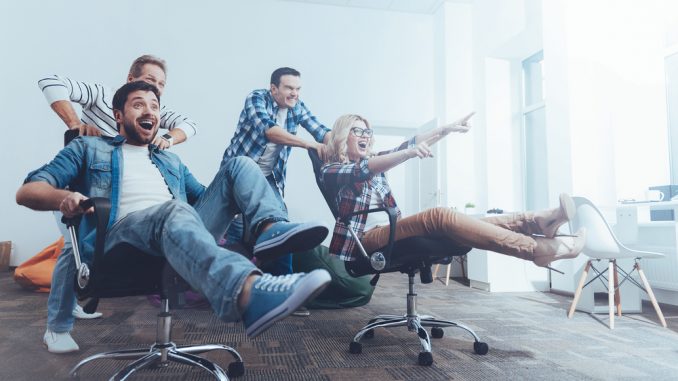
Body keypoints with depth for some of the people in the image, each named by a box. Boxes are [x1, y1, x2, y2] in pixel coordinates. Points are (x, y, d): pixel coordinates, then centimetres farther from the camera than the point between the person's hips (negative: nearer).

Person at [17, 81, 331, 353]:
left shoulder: (170, 160, 34)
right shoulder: (90, 148, 21)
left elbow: (204, 198, 31)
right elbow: (27, 191, 11)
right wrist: (63, 197, -14)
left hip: (184, 233, 5)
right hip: (121, 237, -5)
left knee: (238, 165, -4)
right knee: (176, 210, -39)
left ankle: (271, 226, -35)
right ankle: (249, 293, -68)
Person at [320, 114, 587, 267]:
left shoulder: (371, 161, 26)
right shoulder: (330, 171, 4)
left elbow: (409, 144, 16)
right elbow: (361, 172, -19)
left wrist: (447, 129, 7)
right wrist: (408, 153, -33)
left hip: (391, 230, 8)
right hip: (369, 237, -8)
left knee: (455, 222, -17)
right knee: (439, 216, -29)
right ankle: (541, 248, -34)